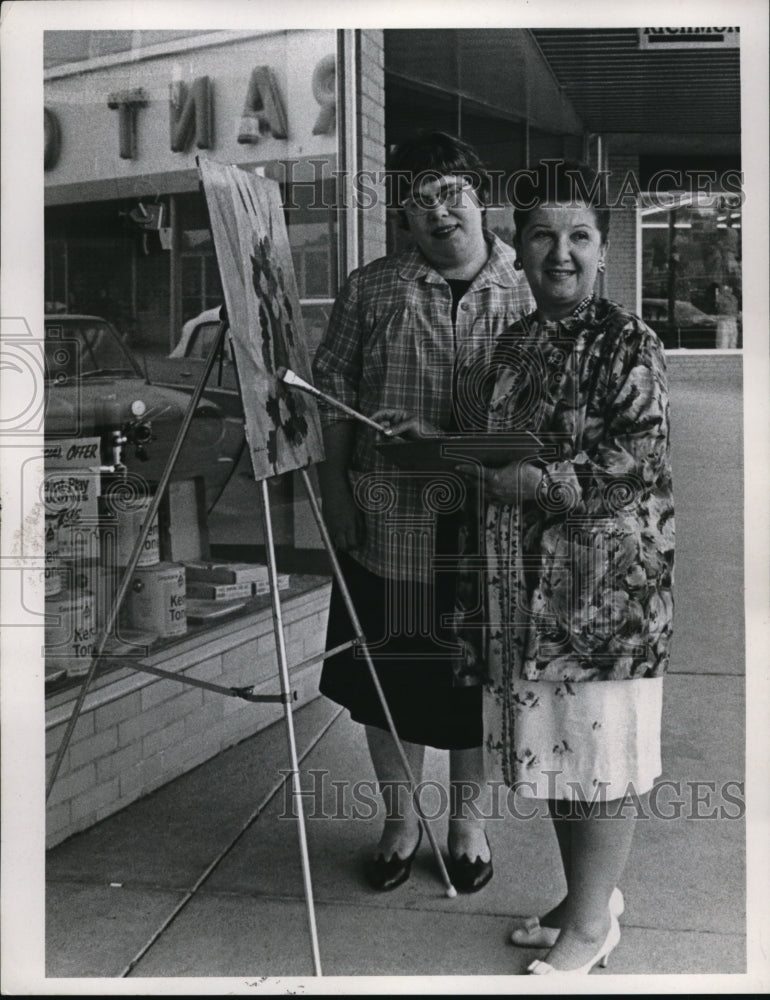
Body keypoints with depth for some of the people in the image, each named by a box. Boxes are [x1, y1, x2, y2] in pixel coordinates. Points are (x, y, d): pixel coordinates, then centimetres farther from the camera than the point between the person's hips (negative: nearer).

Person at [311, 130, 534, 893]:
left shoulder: (523, 295, 1)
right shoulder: (369, 290, 1)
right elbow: (333, 387, 4)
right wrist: (335, 483, -1)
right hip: (387, 519, 1)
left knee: (475, 669, 12)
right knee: (387, 668, 11)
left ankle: (467, 818, 34)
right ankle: (399, 821, 33)